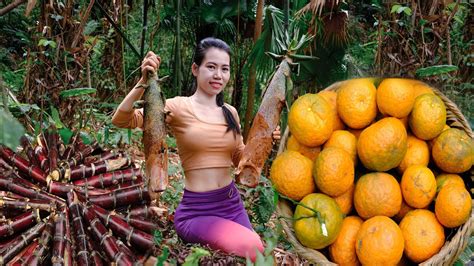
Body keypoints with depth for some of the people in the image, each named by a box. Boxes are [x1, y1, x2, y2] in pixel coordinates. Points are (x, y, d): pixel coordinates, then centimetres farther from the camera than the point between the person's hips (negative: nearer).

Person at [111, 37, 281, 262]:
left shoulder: (230, 112, 7)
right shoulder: (179, 107, -8)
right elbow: (121, 120, -17)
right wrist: (144, 82, -29)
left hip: (233, 204, 6)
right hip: (196, 211, -6)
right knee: (252, 250, -24)